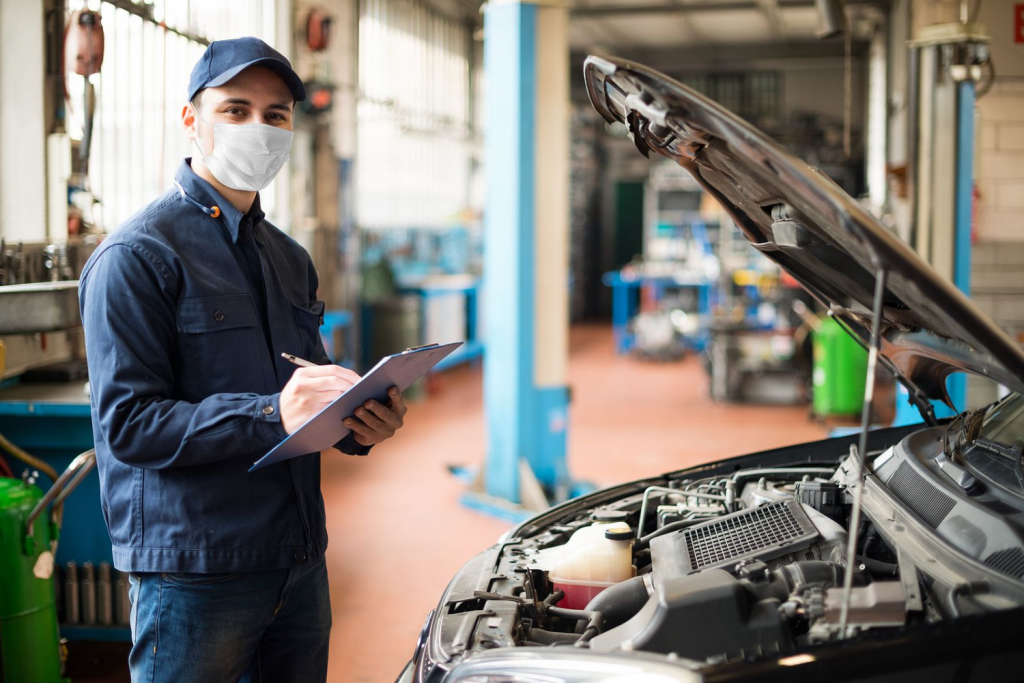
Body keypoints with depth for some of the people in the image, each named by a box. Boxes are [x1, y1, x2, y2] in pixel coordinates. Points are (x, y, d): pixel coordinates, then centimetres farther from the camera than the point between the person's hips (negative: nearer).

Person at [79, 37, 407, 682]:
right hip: (192, 570, -7)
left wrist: (357, 423, -2)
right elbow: (126, 424, -17)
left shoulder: (291, 260, 16)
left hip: (300, 560, 7)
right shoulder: (137, 256, -10)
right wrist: (271, 415, -28)